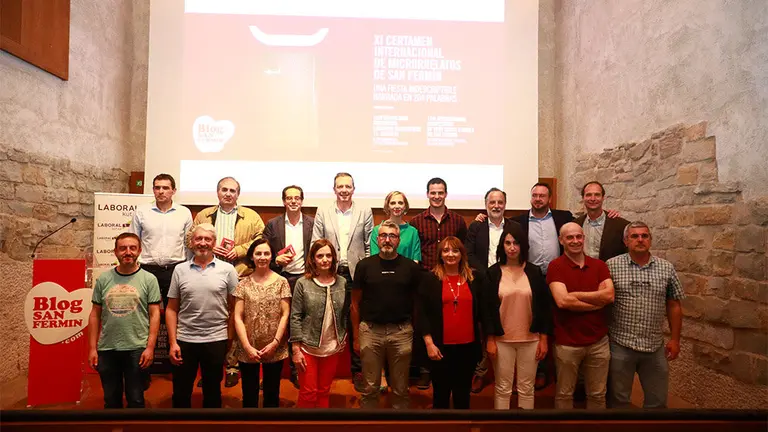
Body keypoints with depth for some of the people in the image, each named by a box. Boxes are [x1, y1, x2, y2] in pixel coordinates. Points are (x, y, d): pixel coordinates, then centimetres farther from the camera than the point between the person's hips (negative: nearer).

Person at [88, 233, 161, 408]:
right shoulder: (103, 279, 4)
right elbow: (95, 315, 7)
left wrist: (150, 347, -11)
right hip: (106, 349, 3)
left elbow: (154, 314, -5)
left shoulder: (149, 279, -3)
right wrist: (92, 348, 2)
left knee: (135, 399, 10)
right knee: (111, 399, 16)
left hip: (137, 349, -2)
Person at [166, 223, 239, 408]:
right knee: (181, 393, 12)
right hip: (185, 340, 1)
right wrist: (173, 342, -3)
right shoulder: (180, 270, 2)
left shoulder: (227, 269, -2)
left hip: (216, 340, -1)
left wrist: (231, 339, -3)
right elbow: (172, 309, 4)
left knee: (213, 392, 14)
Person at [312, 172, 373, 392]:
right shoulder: (322, 212, 4)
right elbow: (315, 244, 3)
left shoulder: (365, 212, 2)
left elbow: (370, 245, 3)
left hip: (356, 274, 0)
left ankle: (357, 369, 19)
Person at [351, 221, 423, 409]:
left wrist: (417, 333, -2)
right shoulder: (364, 265, 1)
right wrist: (356, 336, 3)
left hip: (401, 332, 0)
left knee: (400, 388, 12)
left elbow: (417, 302, 5)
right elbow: (356, 303, 5)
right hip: (371, 331, 0)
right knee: (370, 388, 10)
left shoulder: (411, 267, 1)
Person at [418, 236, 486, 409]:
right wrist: (429, 343, -9)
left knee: (463, 393, 15)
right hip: (441, 347, -2)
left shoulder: (476, 278, 4)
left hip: (468, 346, 2)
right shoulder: (430, 279, -2)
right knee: (441, 393, 11)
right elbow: (422, 314, -4)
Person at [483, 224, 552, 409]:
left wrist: (544, 339, 0)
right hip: (502, 339, -1)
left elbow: (545, 306, 3)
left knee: (526, 389, 10)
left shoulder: (534, 272, 0)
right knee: (503, 389, 6)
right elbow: (487, 308, -3)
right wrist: (490, 340, -6)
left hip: (530, 339, 1)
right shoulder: (493, 273, -4)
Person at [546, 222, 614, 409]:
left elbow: (610, 295, -11)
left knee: (597, 394, 16)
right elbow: (562, 301, -20)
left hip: (599, 341, 4)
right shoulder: (555, 266, -8)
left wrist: (575, 295, -15)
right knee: (564, 394, 12)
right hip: (567, 342, -3)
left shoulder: (599, 265, 5)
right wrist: (598, 300, -12)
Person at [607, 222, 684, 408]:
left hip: (655, 346, 3)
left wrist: (675, 339, 7)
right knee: (618, 399, 12)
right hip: (620, 345, -2)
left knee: (657, 401, 15)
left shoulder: (666, 268, 3)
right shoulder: (612, 265, -6)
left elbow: (673, 305, 8)